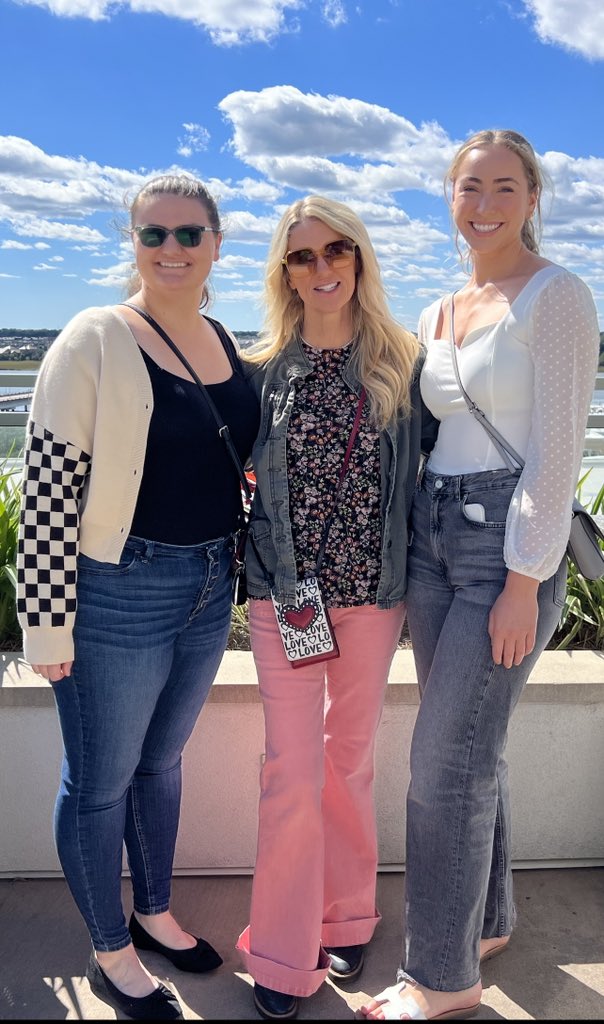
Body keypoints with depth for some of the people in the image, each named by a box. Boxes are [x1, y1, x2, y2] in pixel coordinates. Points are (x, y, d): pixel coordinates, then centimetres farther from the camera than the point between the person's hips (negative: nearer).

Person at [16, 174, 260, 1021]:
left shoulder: (226, 344, 7)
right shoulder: (96, 341, -13)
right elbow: (48, 489, -16)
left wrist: (232, 572, 11)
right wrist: (48, 624, -16)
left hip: (207, 592, 6)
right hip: (117, 597, -6)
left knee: (162, 761, 22)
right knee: (101, 781, 11)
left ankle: (155, 913, 45)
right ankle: (111, 954, 35)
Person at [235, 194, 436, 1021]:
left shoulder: (401, 362, 1)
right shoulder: (264, 369, 1)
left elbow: (421, 476, 4)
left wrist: (418, 582, 3)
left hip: (374, 590, 1)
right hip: (283, 592, 0)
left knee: (351, 759, 14)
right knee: (293, 767, 2)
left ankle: (346, 920, 36)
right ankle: (285, 956, 20)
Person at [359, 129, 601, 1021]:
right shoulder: (437, 314, 15)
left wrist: (524, 581, -16)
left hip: (509, 542, -7)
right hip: (433, 535, 7)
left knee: (446, 762, -3)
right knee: (469, 747, 16)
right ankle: (487, 921, 36)